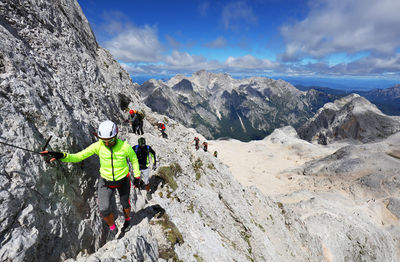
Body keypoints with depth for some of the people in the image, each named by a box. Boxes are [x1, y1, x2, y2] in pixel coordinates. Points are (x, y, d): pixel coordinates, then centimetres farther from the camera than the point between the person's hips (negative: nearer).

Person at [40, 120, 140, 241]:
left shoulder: (125, 146, -25)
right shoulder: (98, 146, -21)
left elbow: (134, 159, -8)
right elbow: (79, 156, -18)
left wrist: (137, 175, -2)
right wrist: (61, 156, -36)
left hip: (123, 180, -1)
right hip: (105, 181, 2)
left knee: (125, 203, 18)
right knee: (104, 209, -5)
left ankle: (127, 220, 53)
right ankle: (112, 228, 27)